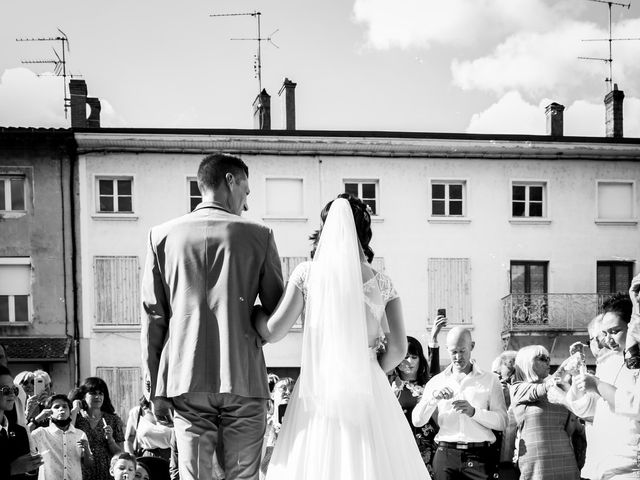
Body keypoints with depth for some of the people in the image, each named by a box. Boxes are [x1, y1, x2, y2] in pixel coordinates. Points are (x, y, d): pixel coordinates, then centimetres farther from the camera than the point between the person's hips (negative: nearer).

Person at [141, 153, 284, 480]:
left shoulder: (162, 235, 6)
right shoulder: (258, 236, 2)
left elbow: (152, 316, 5)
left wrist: (154, 386, 9)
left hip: (186, 380, 1)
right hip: (244, 379, -1)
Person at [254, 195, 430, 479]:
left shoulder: (307, 273, 0)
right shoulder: (381, 282, 5)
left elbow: (274, 332, -4)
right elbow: (398, 348, 0)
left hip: (319, 389, -1)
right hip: (369, 389, 1)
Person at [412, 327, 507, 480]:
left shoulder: (489, 380, 8)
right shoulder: (437, 381, 13)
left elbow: (502, 422, -1)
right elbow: (417, 421, 5)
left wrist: (473, 412, -16)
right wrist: (432, 397, -12)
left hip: (479, 455, -1)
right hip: (446, 454, 1)